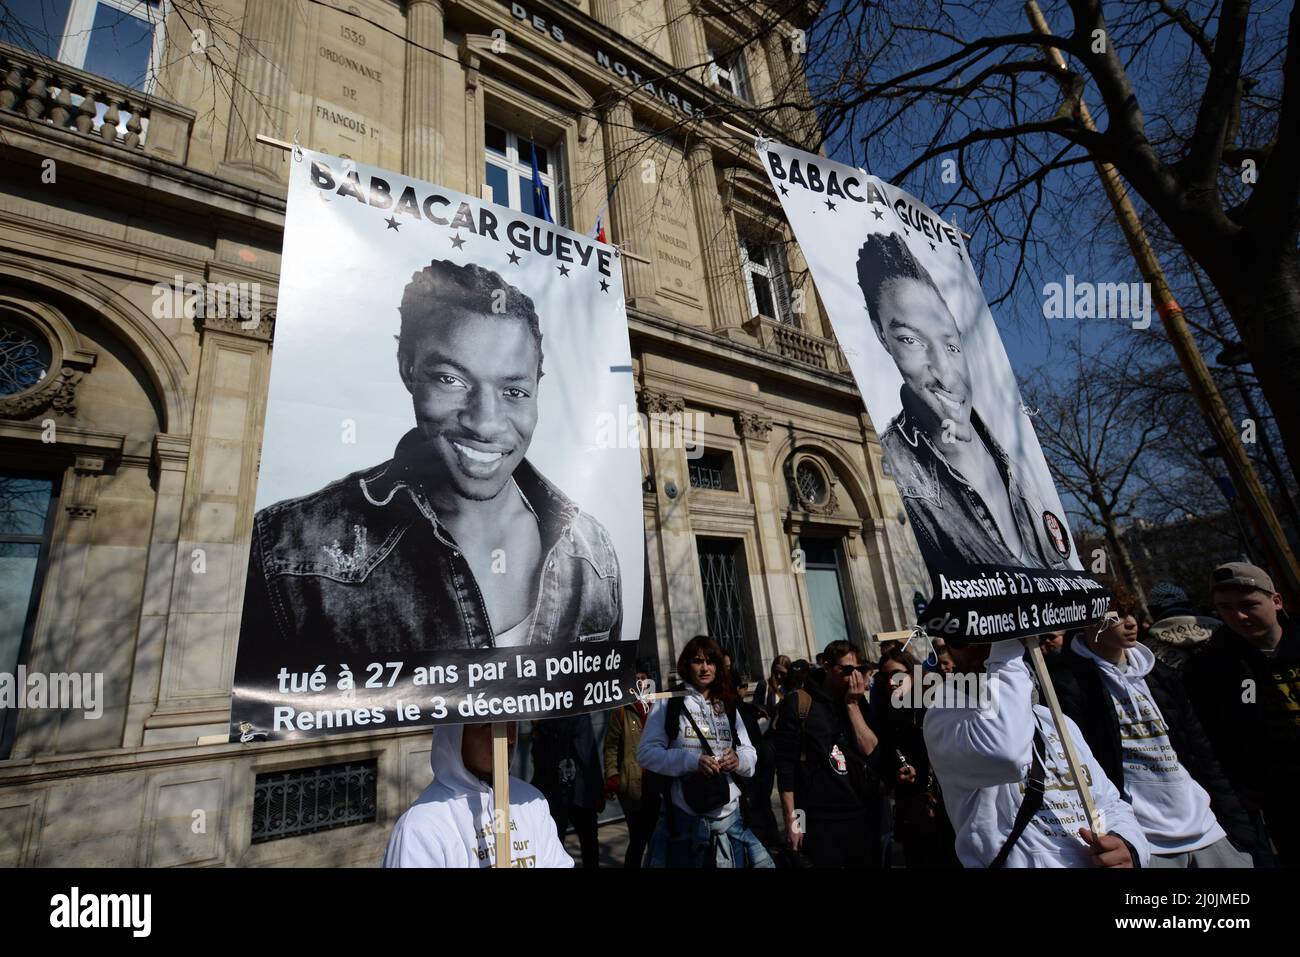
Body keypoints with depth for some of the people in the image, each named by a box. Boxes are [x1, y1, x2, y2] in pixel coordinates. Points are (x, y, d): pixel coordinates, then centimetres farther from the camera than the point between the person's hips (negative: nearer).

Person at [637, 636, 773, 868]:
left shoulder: (728, 707, 11)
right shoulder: (668, 703, -2)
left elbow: (750, 753, 9)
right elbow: (645, 753, -9)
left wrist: (739, 759, -14)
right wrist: (691, 760, -21)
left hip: (728, 816, 4)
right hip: (682, 817, -3)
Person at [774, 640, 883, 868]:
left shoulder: (858, 701, 7)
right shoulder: (798, 703, -8)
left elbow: (872, 752, -5)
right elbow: (786, 763, -8)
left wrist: (852, 704, -12)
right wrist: (791, 819, -10)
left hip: (864, 814, 4)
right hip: (820, 819, -4)